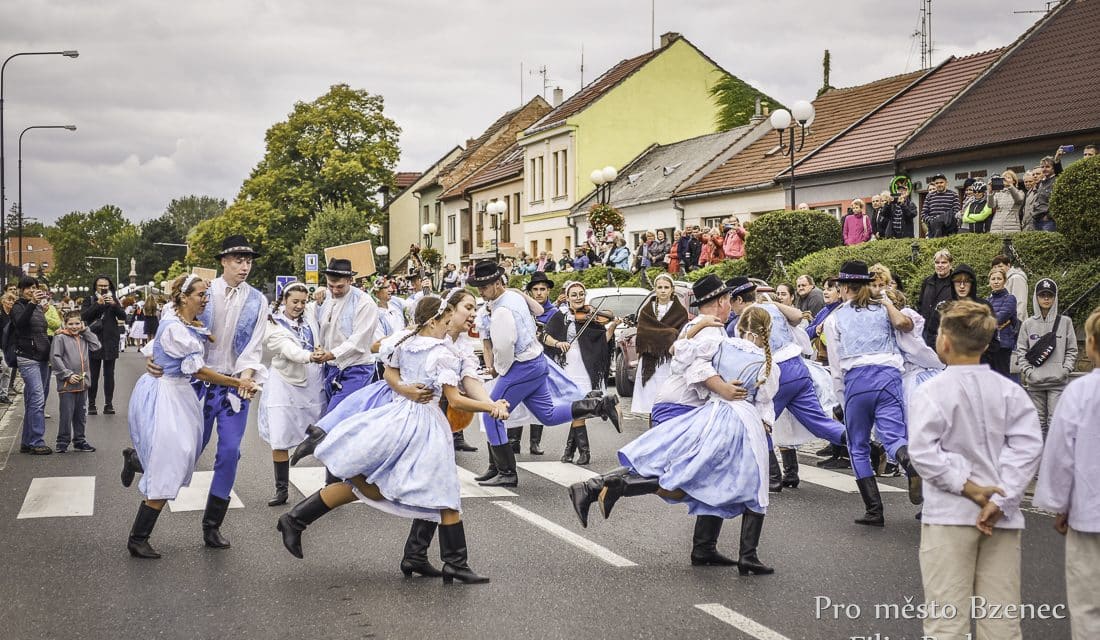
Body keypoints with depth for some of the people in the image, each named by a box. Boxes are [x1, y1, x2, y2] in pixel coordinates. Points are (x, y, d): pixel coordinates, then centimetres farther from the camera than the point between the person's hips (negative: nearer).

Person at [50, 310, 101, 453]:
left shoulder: (83, 338, 13)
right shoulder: (60, 338, -5)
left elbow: (96, 346, 4)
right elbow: (55, 358, -11)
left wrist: (85, 331, 3)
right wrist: (68, 375, -14)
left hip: (83, 383, 6)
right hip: (67, 385, -6)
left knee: (81, 414, 13)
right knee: (66, 413, -3)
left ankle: (79, 440, 23)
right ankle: (63, 442, 7)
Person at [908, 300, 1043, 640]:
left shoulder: (934, 391, -9)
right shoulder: (1009, 390, 2)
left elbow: (922, 450, -18)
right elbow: (1028, 445, -7)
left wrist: (966, 486, -14)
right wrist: (999, 500, -12)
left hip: (950, 513, -3)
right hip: (1002, 517, 4)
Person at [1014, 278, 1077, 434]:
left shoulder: (1065, 322, 5)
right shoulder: (1028, 324, 7)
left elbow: (1072, 350, 6)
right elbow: (1021, 351, 7)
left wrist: (1065, 370, -6)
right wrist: (1027, 371, -5)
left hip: (1058, 382, -1)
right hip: (1035, 382, 2)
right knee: (1038, 420, 7)